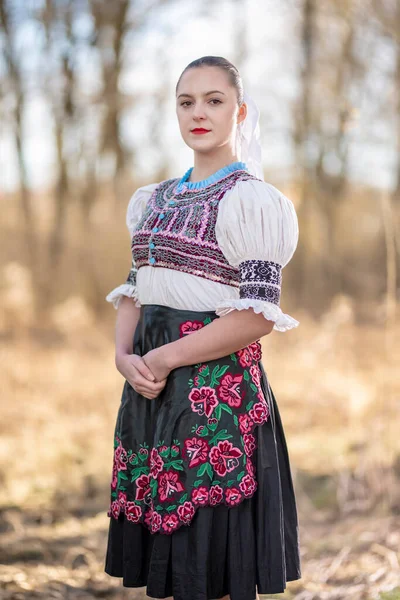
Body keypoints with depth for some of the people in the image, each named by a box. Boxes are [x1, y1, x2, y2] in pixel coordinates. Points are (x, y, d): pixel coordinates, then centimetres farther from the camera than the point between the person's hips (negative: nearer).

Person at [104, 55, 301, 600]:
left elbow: (258, 316, -15)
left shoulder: (252, 199, -7)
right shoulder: (154, 201, 14)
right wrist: (125, 356, -6)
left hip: (217, 387, -6)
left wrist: (164, 357, -15)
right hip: (151, 388, 6)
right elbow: (134, 291, 14)